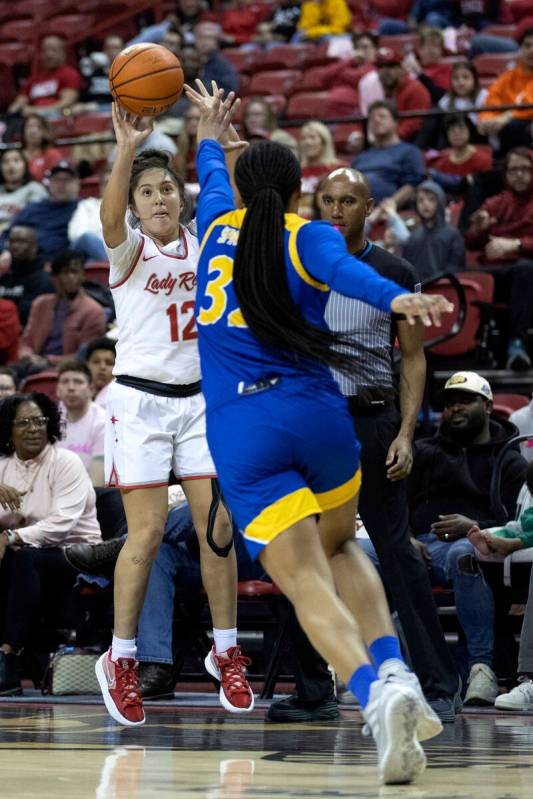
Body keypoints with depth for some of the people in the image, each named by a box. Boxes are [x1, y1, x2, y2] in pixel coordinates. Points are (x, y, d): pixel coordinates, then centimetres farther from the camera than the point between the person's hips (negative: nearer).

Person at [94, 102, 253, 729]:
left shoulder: (204, 245, 8)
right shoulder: (129, 249, -5)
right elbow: (109, 217, -27)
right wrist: (126, 150, -43)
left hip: (199, 399, 4)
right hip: (140, 401, -4)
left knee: (218, 525, -2)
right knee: (147, 534, -7)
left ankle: (226, 652, 11)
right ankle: (120, 661, 6)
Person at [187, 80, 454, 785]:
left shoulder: (219, 225, 16)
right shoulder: (308, 236, 6)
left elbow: (211, 177, 40)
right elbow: (345, 270, -18)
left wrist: (211, 134, 60)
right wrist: (395, 299, -37)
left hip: (240, 437, 0)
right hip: (316, 415, 0)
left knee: (308, 583, -8)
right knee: (339, 547, 25)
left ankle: (375, 698, -33)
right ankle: (393, 670, 3)